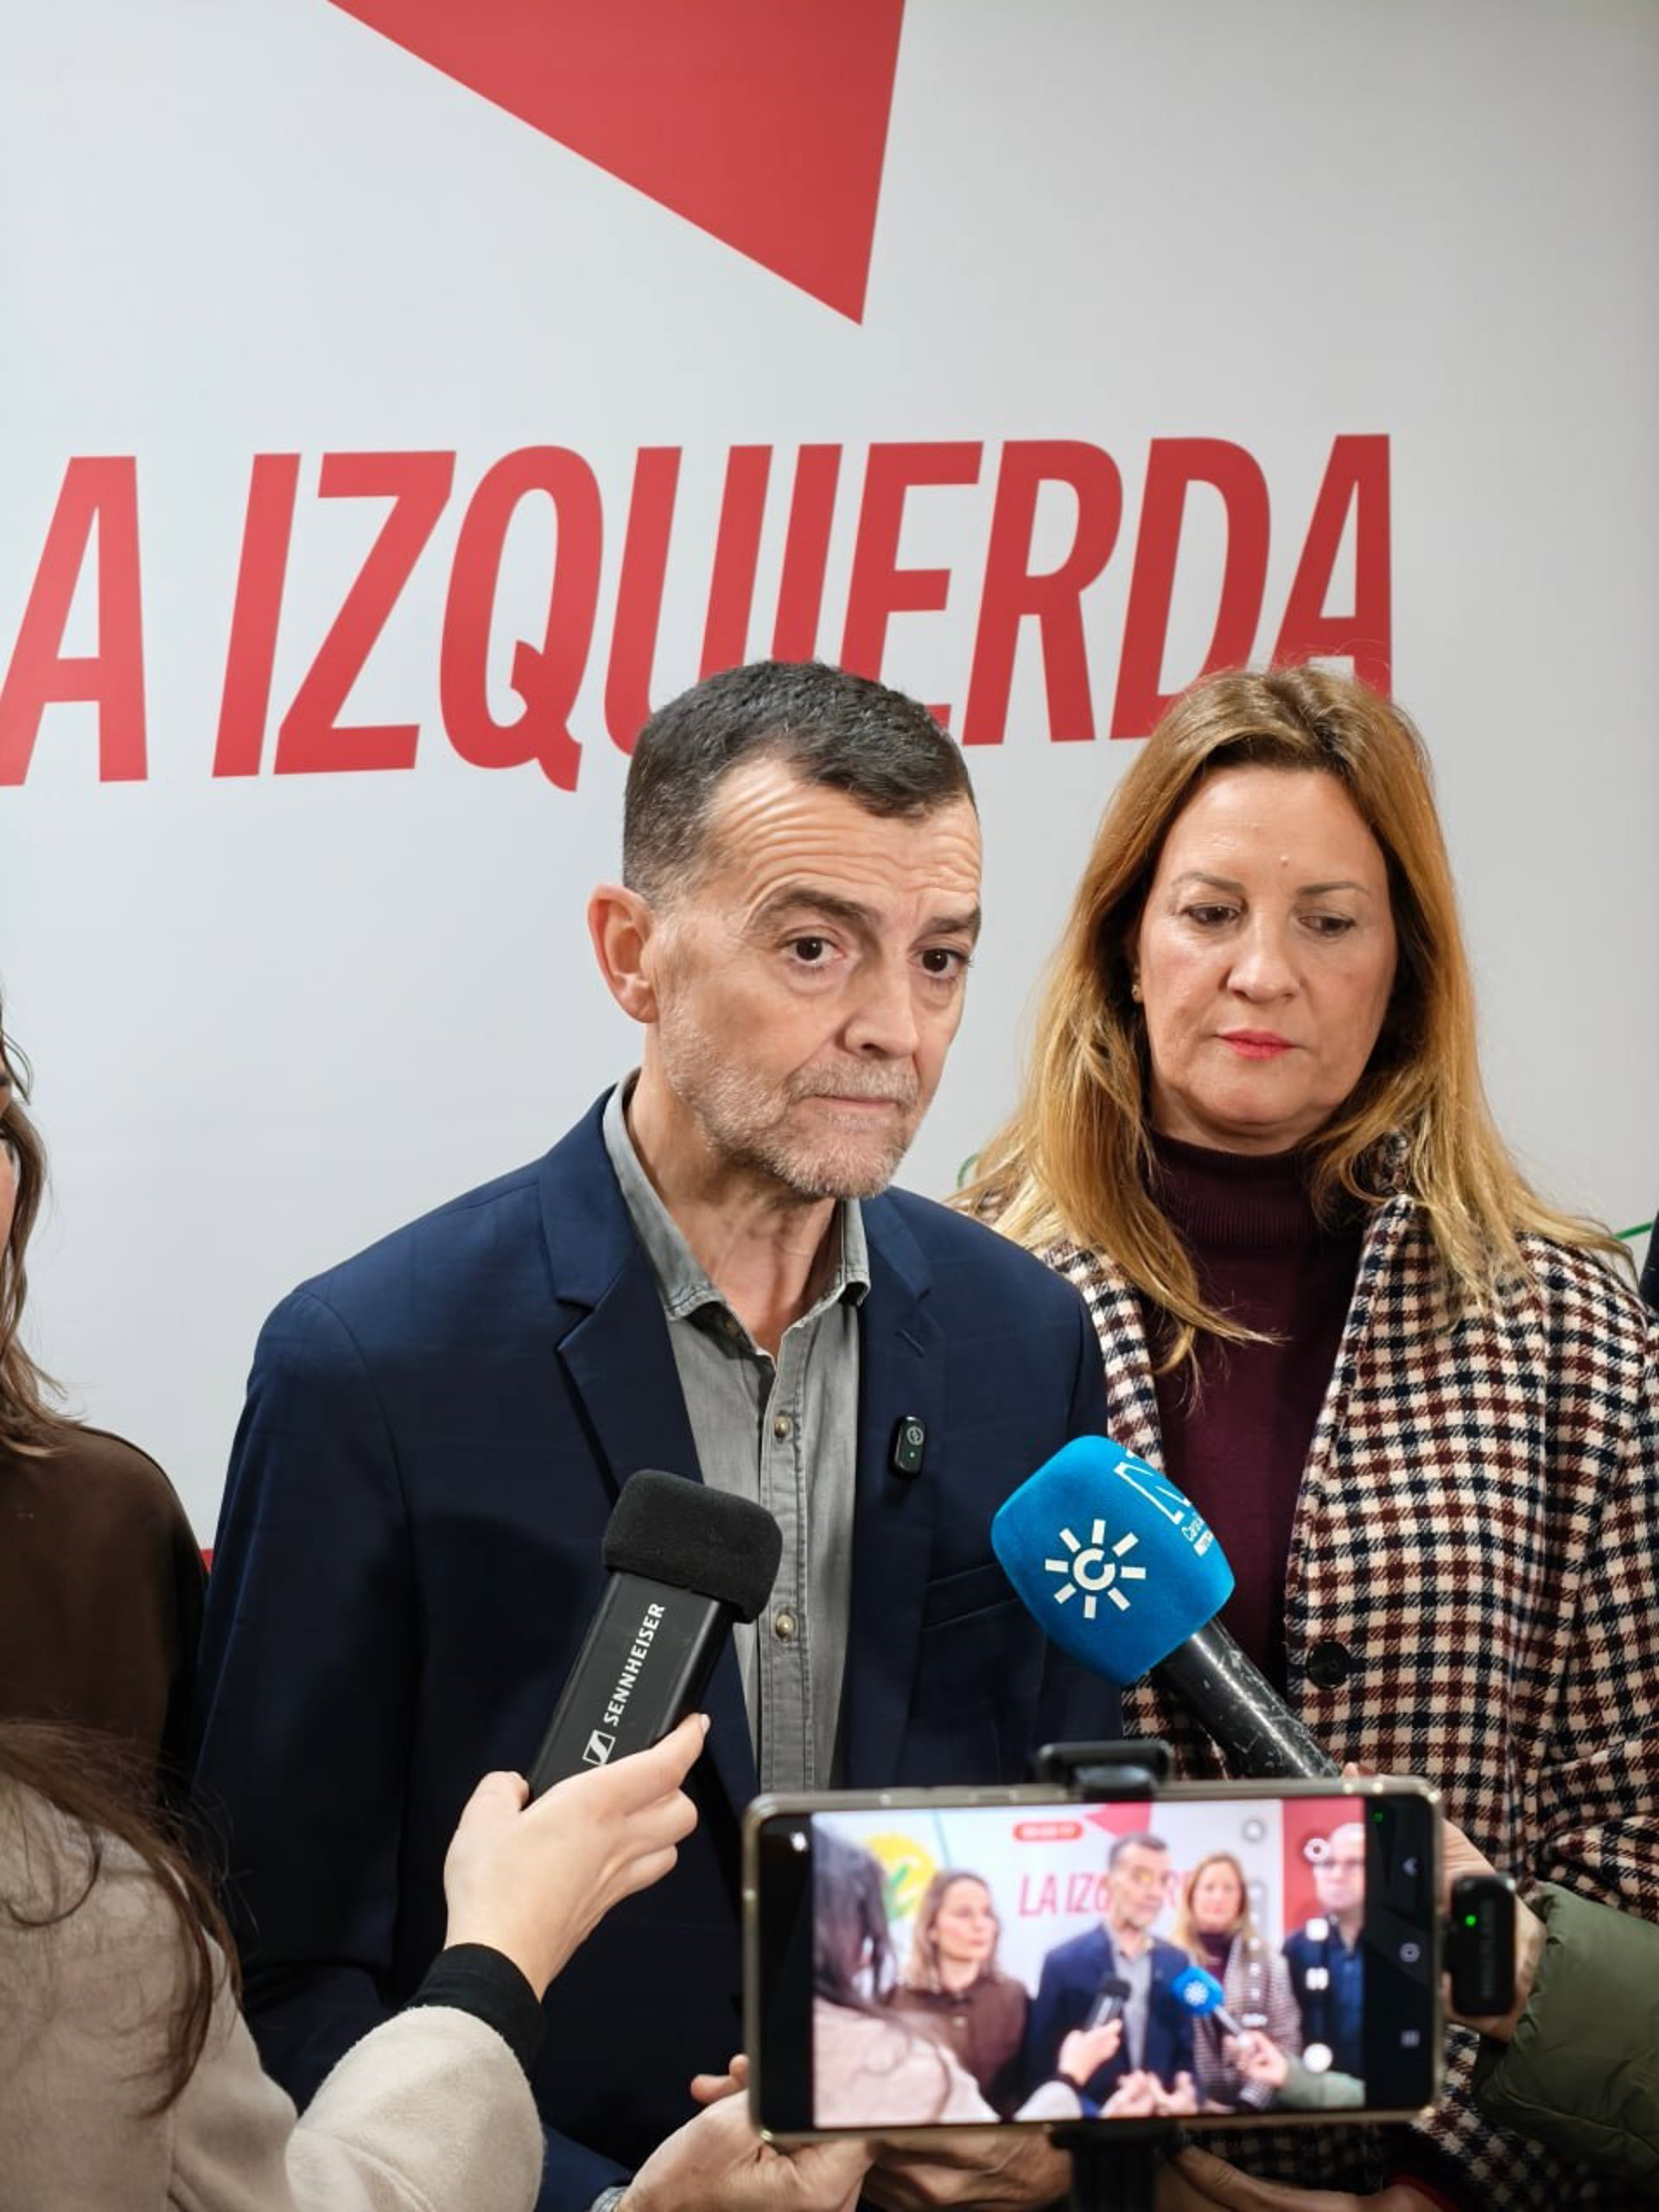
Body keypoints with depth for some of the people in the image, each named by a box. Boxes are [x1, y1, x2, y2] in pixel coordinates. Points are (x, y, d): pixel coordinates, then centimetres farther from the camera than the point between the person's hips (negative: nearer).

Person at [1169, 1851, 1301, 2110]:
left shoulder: (1267, 1964, 4)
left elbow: (1285, 2041, 1)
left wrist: (1251, 2100, -9)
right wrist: (1194, 2102, -10)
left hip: (1250, 2107, 1)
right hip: (1191, 2109, -1)